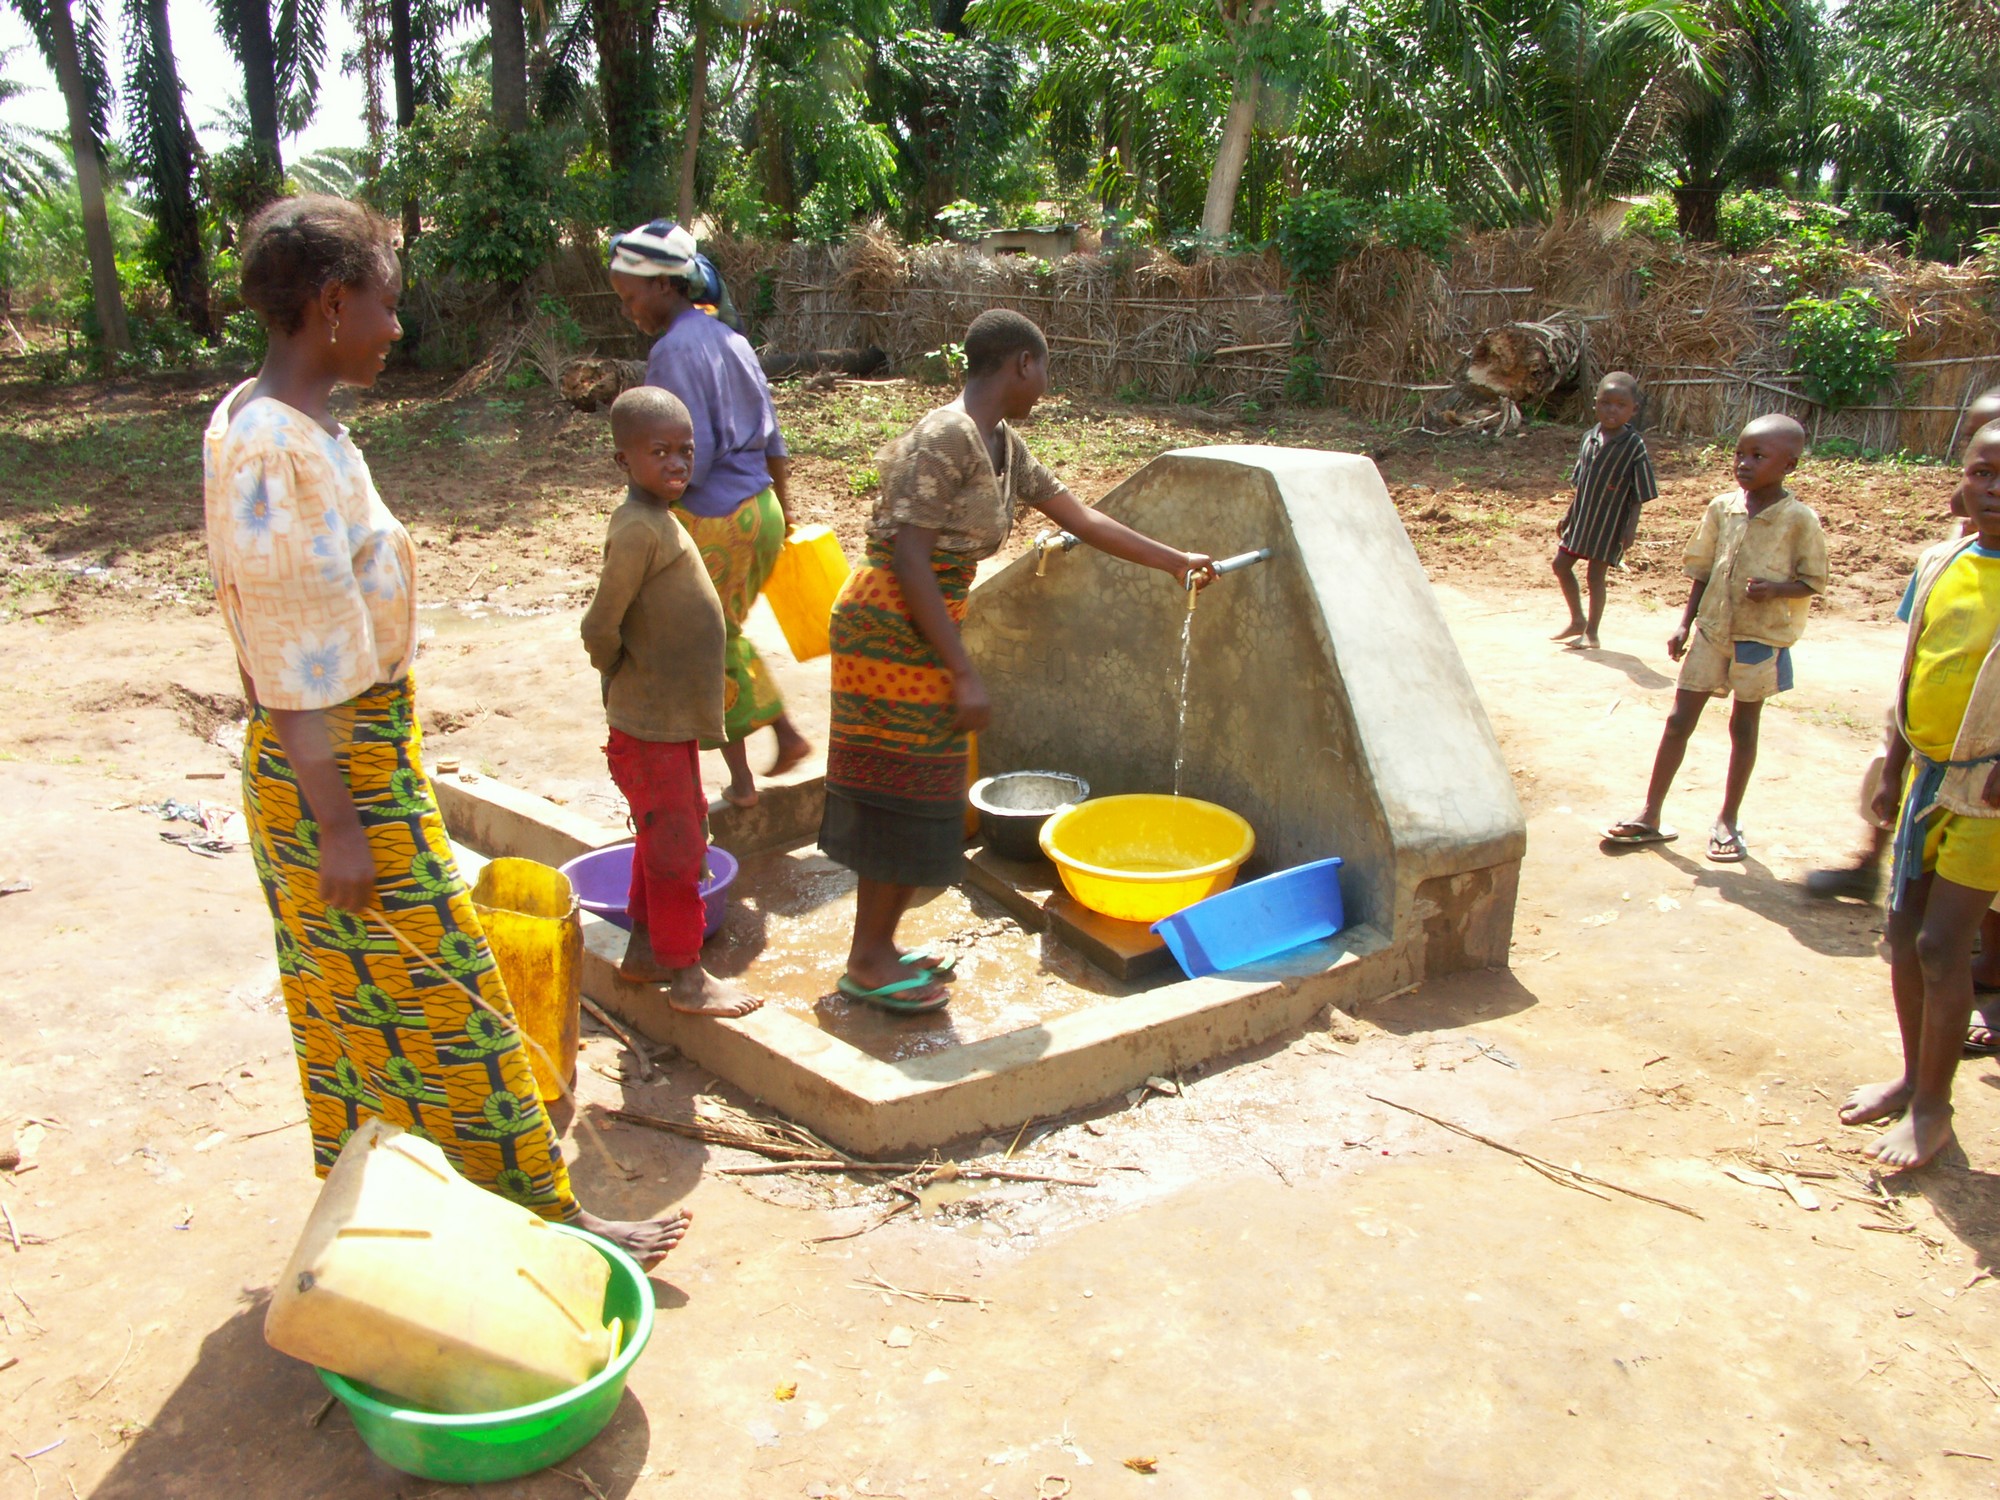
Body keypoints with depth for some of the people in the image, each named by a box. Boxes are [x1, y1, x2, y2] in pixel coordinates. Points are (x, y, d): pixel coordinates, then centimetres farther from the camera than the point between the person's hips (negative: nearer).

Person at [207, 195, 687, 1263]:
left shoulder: (264, 423, 8)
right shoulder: (275, 451, -22)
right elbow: (296, 660, -23)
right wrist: (338, 825, -21)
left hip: (359, 743, 10)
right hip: (342, 768, -10)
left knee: (347, 1004, 19)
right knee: (441, 1001, 1)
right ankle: (545, 1215, 14)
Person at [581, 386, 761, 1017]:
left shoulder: (659, 520, 9)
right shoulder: (639, 529, -21)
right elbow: (600, 628, -23)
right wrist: (629, 679, -7)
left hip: (674, 718, 10)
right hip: (650, 727, -10)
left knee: (670, 837, 20)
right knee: (676, 846, 0)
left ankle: (643, 950, 34)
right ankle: (685, 976, 12)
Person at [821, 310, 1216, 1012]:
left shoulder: (1002, 446, 11)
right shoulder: (946, 437, -19)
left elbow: (1079, 517, 19)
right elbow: (908, 561, -23)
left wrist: (1175, 560, 24)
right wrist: (963, 673, -23)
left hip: (924, 632, 9)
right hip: (890, 630, -9)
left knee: (918, 797, 13)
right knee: (902, 794, -2)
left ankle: (880, 947, 25)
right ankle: (866, 964, 10)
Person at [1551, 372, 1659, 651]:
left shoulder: (1635, 446, -14)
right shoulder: (1590, 438, 2)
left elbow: (1639, 494, -12)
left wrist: (1631, 526, -18)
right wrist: (1568, 514, 13)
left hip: (1610, 523, -6)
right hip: (1581, 519, 7)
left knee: (1595, 574, -2)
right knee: (1560, 565, 11)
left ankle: (1591, 633, 12)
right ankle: (1577, 621, 28)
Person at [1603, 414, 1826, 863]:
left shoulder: (1800, 520, -10)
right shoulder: (1722, 508, 0)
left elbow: (1813, 580, -5)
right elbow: (1703, 570, 6)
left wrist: (1775, 589, -24)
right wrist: (1684, 625, 3)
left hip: (1762, 636, -3)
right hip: (1712, 629, 3)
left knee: (1744, 726, 10)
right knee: (1679, 720, 3)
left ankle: (1728, 821, 24)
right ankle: (1650, 816, 11)